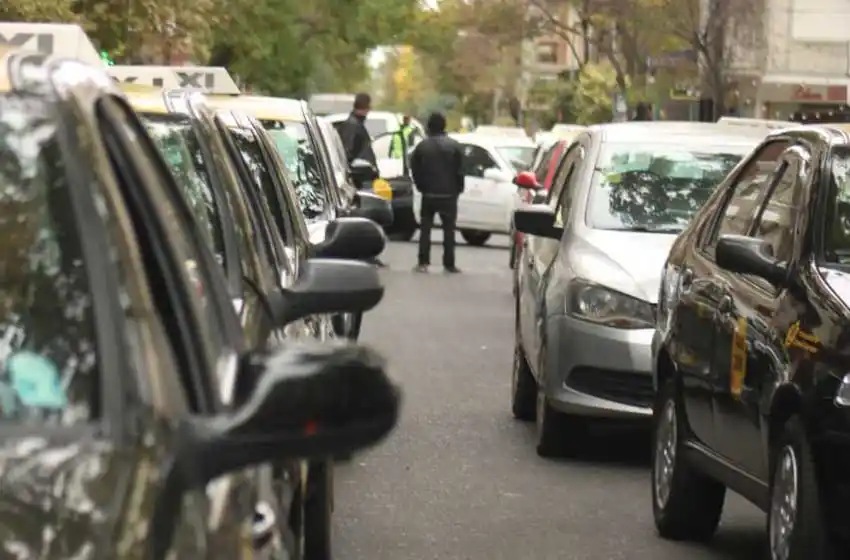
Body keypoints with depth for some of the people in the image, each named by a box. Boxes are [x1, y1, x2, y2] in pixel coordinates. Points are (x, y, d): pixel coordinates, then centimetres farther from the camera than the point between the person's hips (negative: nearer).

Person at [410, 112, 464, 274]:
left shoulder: (422, 146, 0)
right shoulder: (454, 146, -5)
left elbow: (415, 169, 1)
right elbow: (460, 170, -6)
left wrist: (421, 186, 12)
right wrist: (458, 188, 6)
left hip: (428, 194, 1)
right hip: (449, 194, -1)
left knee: (425, 228, 6)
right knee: (449, 229, 4)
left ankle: (423, 262, -1)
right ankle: (449, 264, 1)